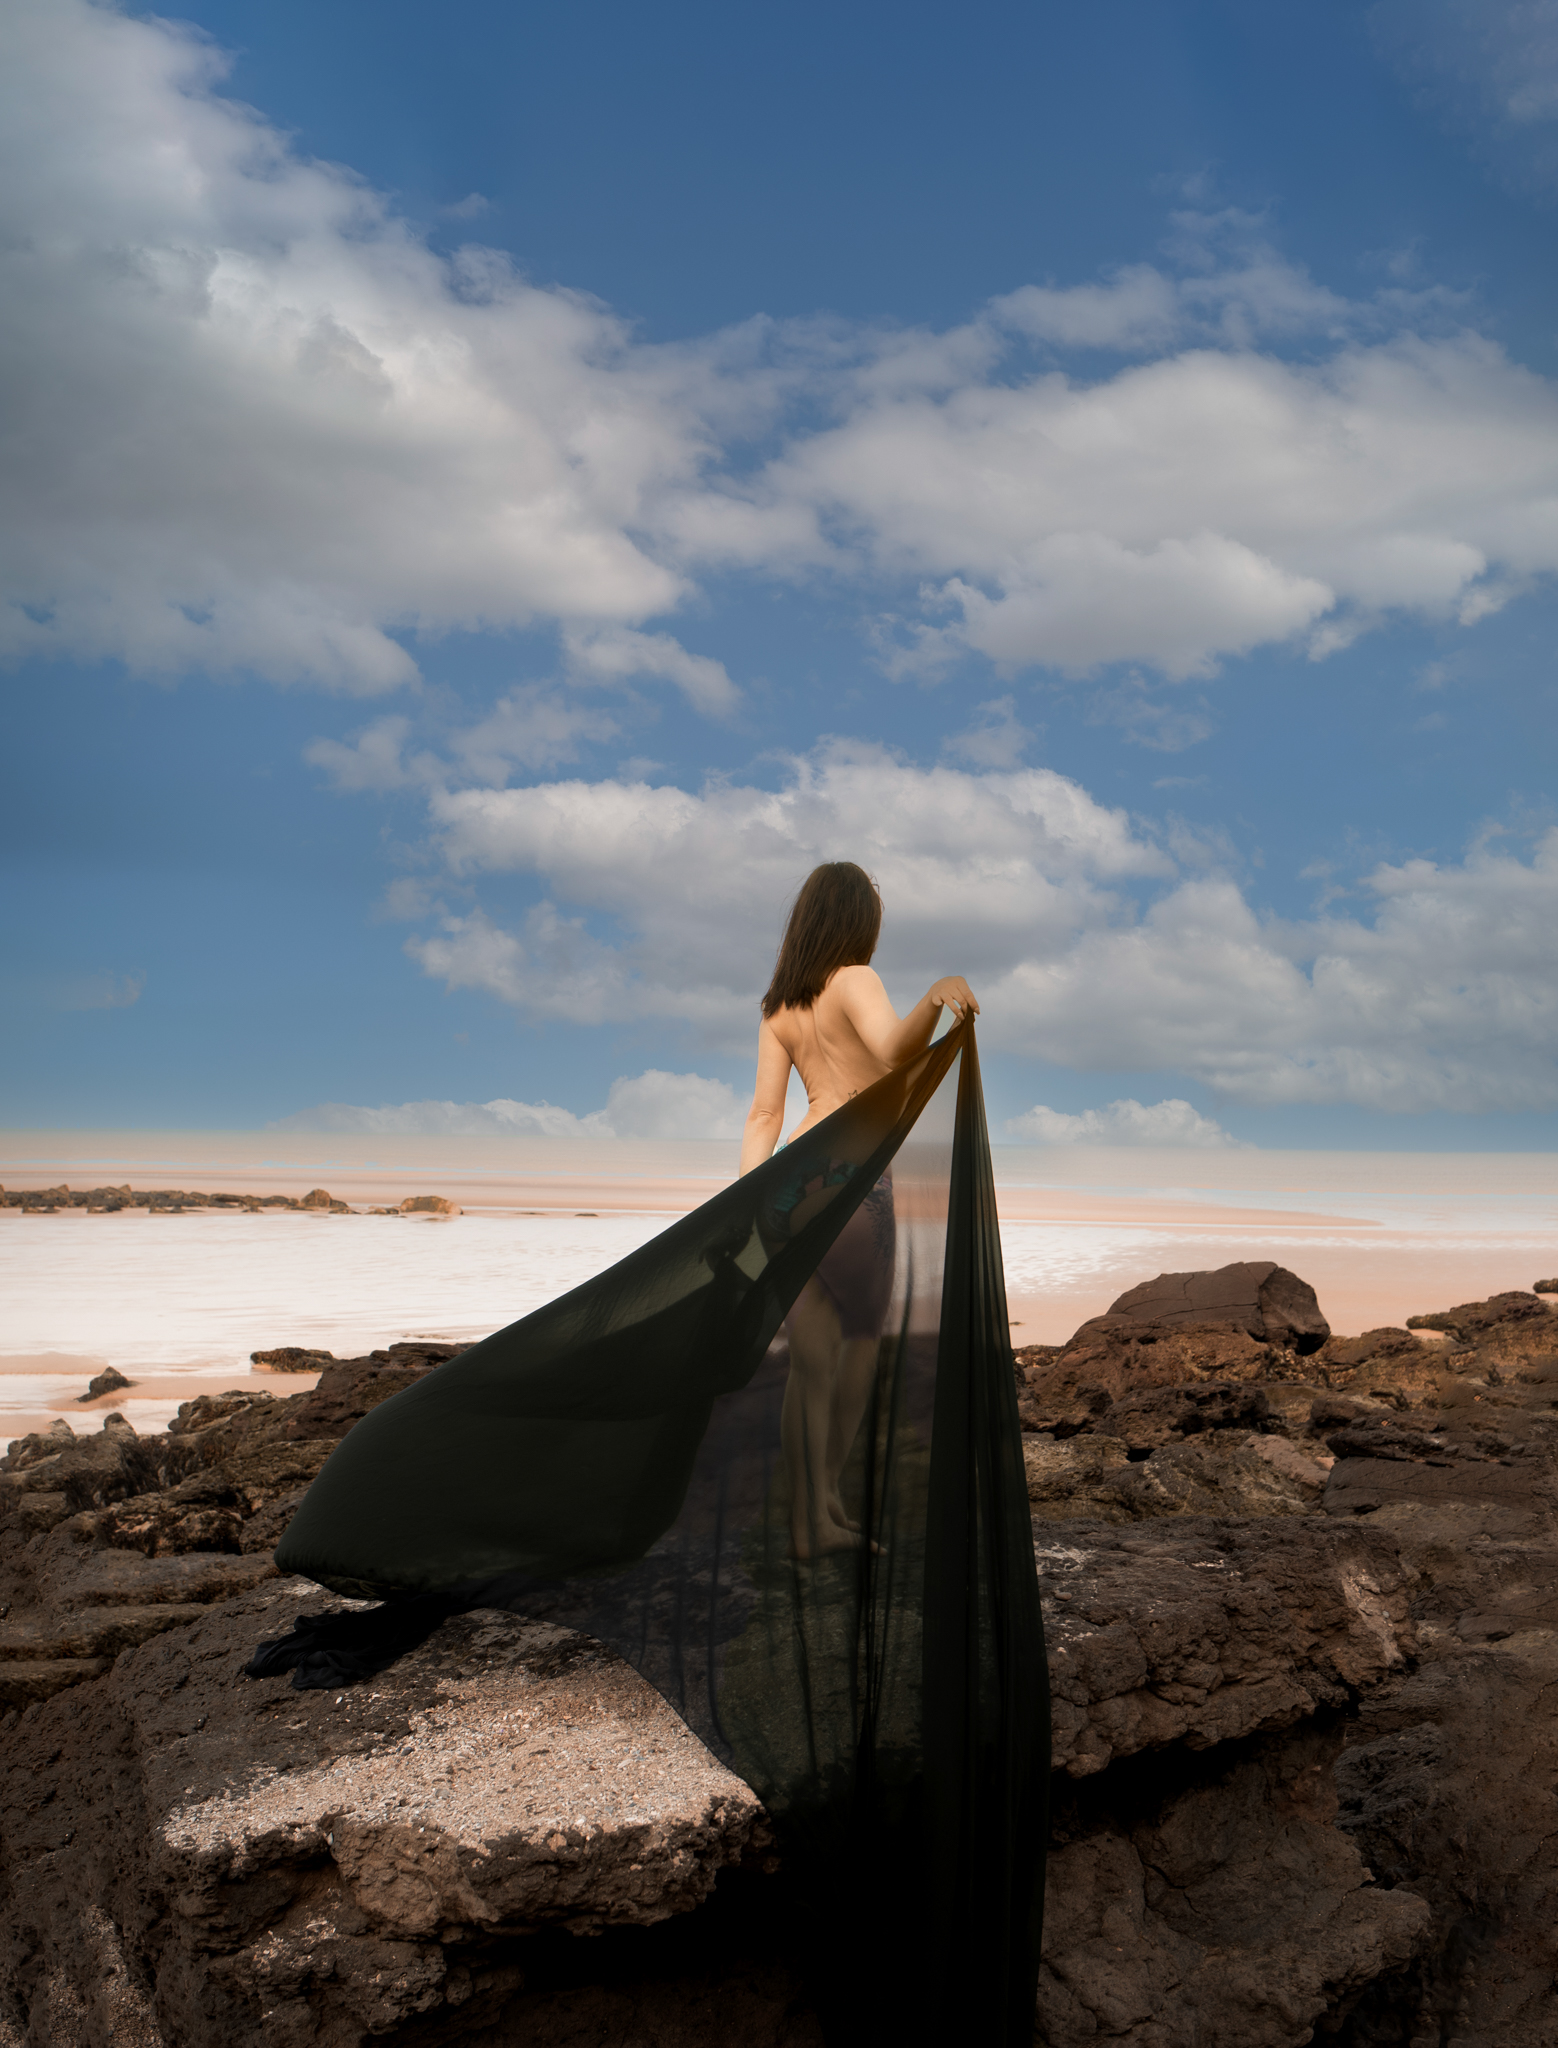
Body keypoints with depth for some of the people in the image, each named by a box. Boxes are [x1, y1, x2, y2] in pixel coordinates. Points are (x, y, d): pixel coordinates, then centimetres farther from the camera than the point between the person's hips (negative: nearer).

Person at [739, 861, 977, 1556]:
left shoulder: (777, 1005, 12)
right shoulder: (854, 981, -7)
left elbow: (764, 1115, 6)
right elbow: (894, 1048, -29)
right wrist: (933, 997, -46)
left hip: (789, 1180, 6)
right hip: (851, 1179, -6)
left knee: (811, 1360, 10)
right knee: (864, 1333, 13)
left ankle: (809, 1520, 14)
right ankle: (830, 1490, 16)